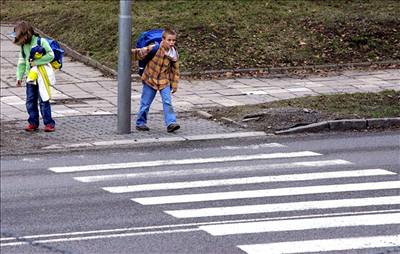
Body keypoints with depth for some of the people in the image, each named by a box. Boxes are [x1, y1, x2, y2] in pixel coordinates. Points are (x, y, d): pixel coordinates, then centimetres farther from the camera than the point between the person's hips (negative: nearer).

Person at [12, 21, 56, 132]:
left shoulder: (41, 42, -9)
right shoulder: (23, 46, 10)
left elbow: (50, 55, -13)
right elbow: (22, 62, 16)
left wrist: (36, 62, -16)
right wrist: (19, 77, 10)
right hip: (31, 77, 6)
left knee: (43, 101, -5)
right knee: (30, 101, 5)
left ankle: (49, 123, 1)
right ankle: (33, 123, 13)